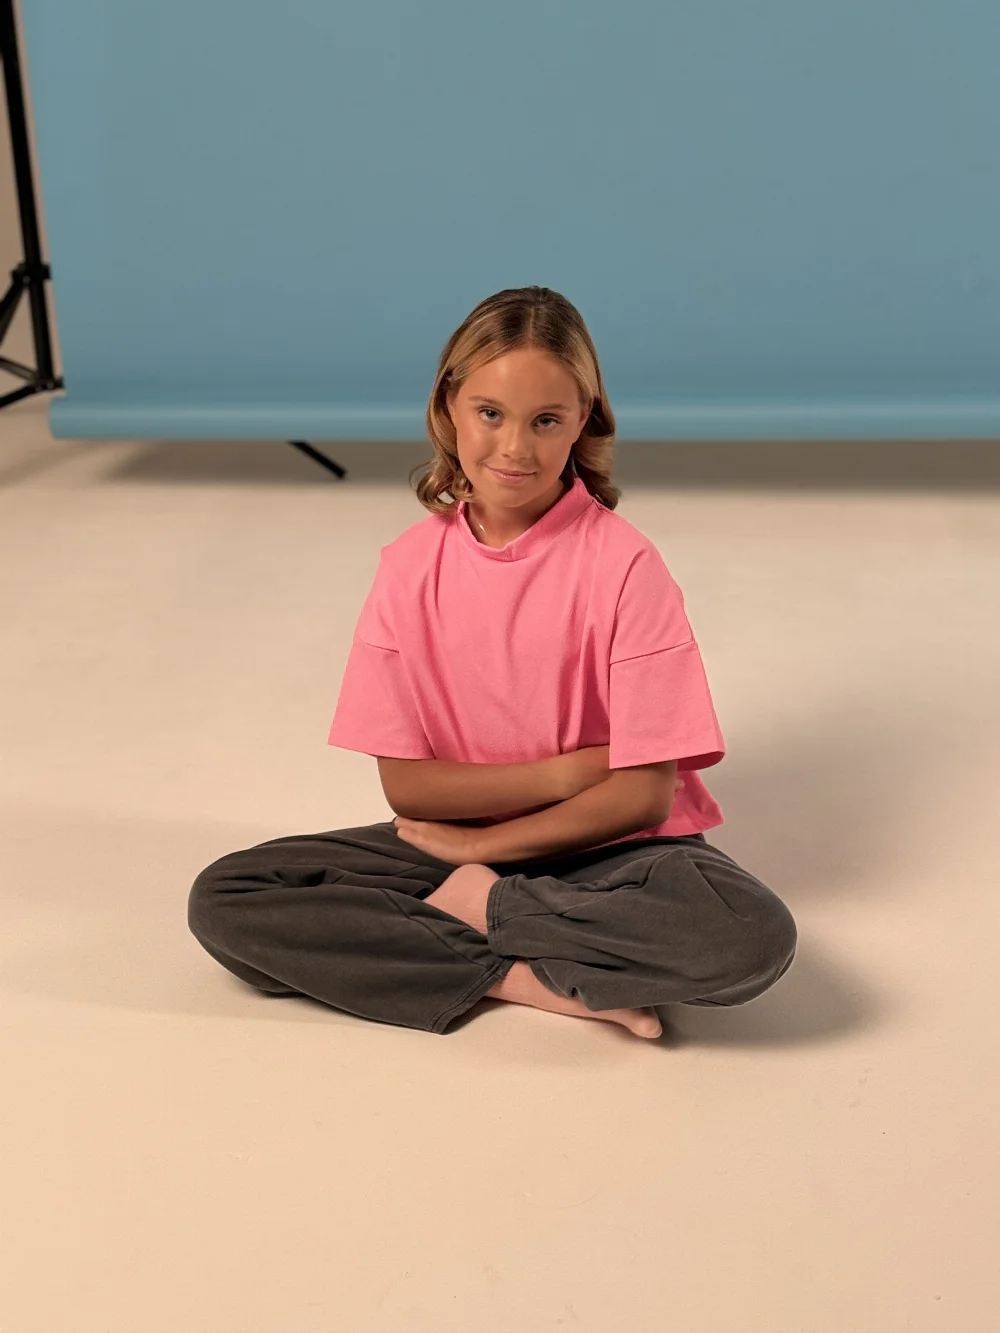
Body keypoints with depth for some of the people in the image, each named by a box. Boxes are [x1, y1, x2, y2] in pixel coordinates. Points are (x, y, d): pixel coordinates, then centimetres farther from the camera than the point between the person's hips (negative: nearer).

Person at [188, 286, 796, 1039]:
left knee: (755, 938, -33)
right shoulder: (411, 567, -5)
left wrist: (479, 845, -10)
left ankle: (478, 907, -13)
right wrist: (565, 773, -14)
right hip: (453, 847, 3)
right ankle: (530, 979, -19)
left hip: (603, 849, -2)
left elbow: (644, 793, -13)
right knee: (223, 901, -15)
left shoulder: (624, 564, -14)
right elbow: (405, 785, -5)